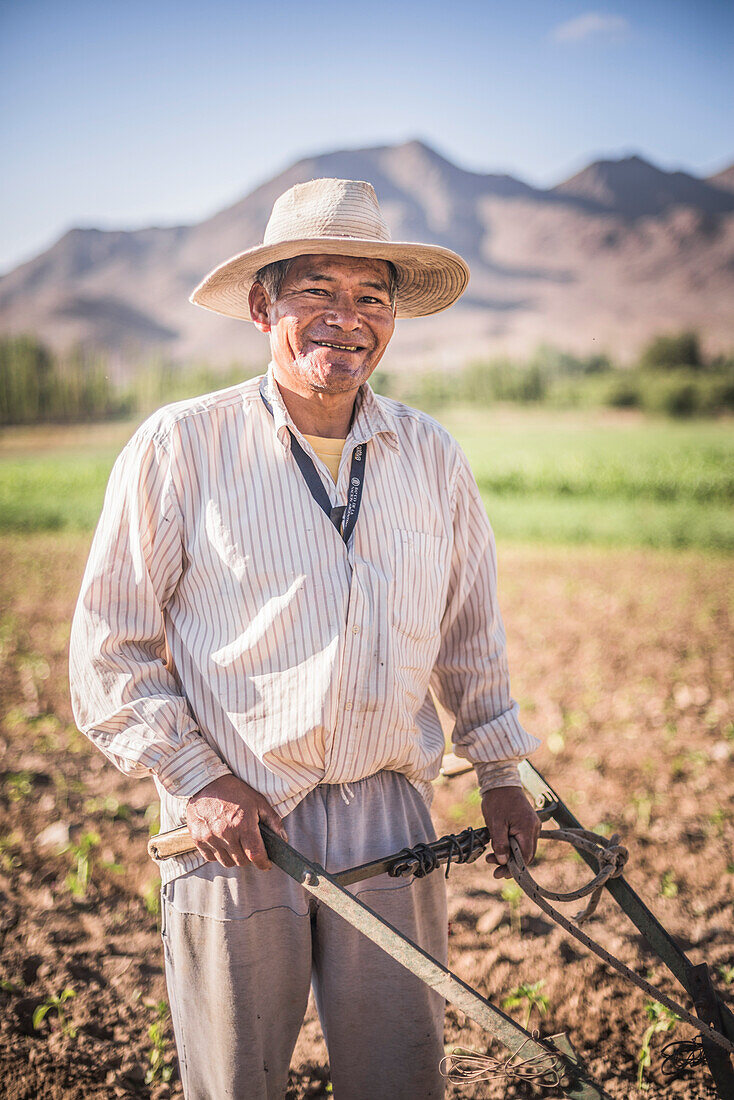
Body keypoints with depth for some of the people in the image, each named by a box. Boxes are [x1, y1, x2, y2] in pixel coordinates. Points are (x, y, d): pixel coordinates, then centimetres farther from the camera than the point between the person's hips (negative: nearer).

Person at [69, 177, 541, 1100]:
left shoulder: (431, 455, 5)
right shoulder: (177, 447, -6)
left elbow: (470, 628, 18)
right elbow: (109, 650, -2)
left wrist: (499, 772, 16)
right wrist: (196, 781, -10)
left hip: (389, 825, 3)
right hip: (232, 826, -2)